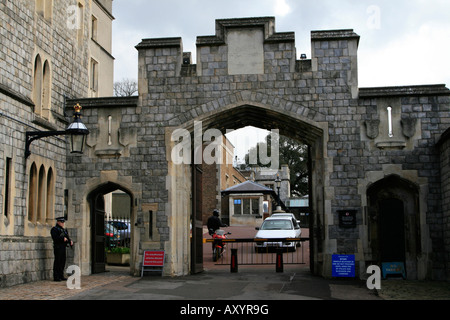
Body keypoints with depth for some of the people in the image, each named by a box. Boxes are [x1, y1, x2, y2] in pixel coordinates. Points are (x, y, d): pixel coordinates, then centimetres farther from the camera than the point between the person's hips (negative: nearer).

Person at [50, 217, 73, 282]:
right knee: (57, 261, -7)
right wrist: (63, 239, -27)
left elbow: (67, 237, 20)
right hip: (58, 247, -8)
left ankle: (61, 276, 16)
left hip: (63, 247, 8)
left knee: (63, 261, 10)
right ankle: (56, 277, -4)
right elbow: (55, 238, -18)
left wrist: (70, 241, -1)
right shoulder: (54, 229, -5)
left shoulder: (64, 230, 21)